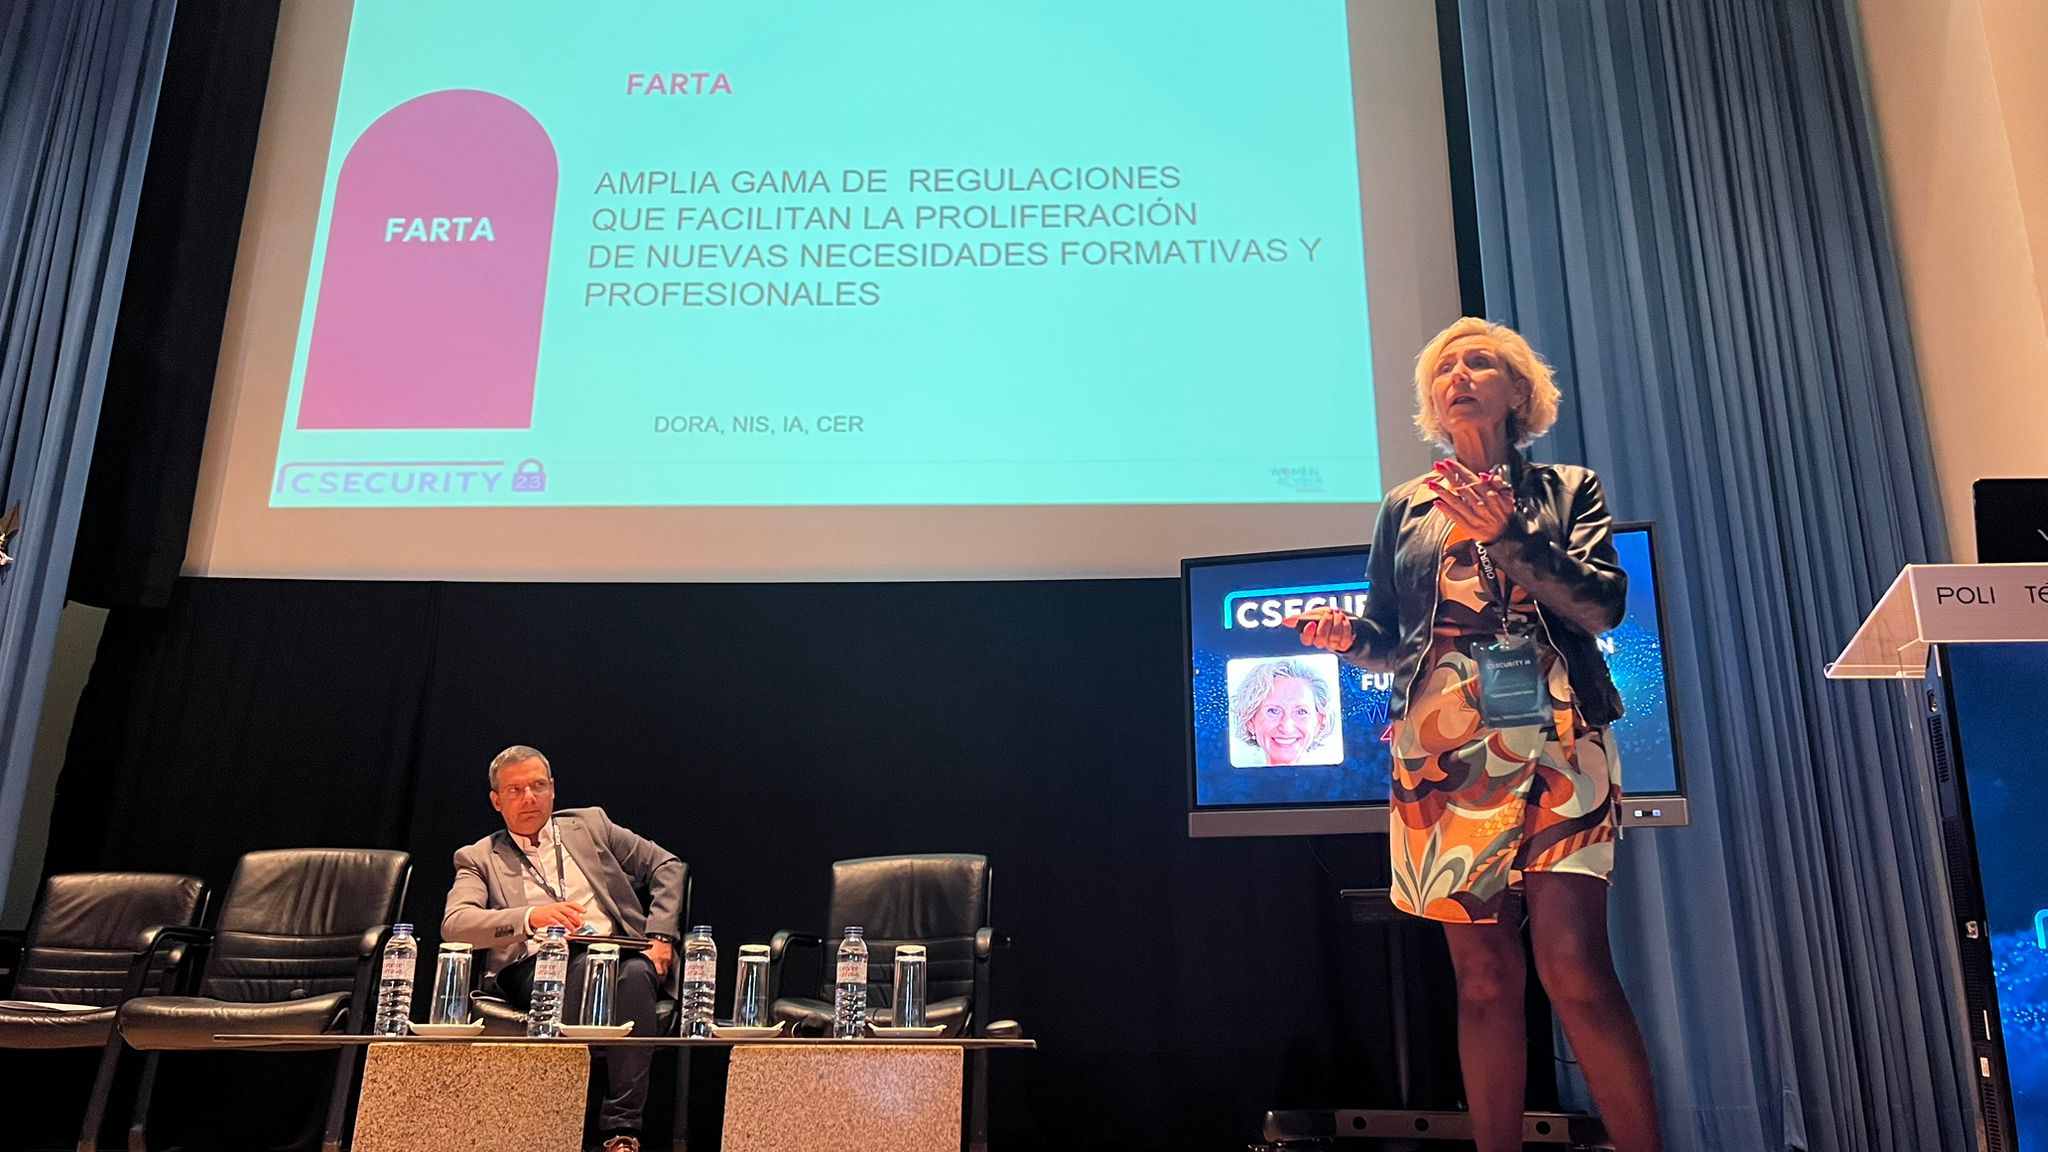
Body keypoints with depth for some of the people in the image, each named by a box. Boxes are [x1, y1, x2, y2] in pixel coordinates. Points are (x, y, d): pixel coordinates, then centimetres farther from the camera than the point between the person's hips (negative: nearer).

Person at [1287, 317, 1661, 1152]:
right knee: (1484, 975, 1)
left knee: (1572, 965, -14)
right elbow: (1388, 643, 18)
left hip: (1554, 744, -2)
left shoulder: (1567, 488, 12)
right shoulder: (1405, 506, 18)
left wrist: (1507, 534, -13)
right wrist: (1347, 637, -4)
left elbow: (1605, 605, -3)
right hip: (1443, 754, 2)